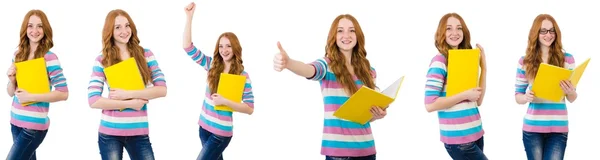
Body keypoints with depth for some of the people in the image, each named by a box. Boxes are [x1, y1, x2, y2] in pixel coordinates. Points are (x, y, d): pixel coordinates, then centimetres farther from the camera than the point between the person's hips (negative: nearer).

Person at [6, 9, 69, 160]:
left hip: (34, 125, -6)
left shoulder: (49, 57, -11)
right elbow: (11, 93, 15)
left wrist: (31, 97, -19)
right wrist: (12, 80, -7)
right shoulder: (18, 55, 7)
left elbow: (63, 93, -16)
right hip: (16, 121, 6)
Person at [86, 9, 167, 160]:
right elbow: (93, 101, -8)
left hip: (139, 133, 1)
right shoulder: (102, 61, 0)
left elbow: (162, 89, -4)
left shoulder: (145, 55, 4)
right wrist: (131, 103, -13)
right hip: (110, 133, -1)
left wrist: (128, 94, -14)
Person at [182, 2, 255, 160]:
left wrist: (224, 101, -21)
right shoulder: (212, 65, 2)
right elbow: (188, 47, -3)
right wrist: (189, 17, -11)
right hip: (204, 126, 5)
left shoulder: (242, 76, -9)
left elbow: (249, 108, -11)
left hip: (221, 132, -5)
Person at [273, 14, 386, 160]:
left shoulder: (369, 71, 9)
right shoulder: (328, 65, -4)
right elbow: (311, 70, -27)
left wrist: (379, 114, -8)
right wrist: (288, 63, -47)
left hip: (365, 147, 4)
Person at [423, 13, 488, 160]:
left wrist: (483, 67, 5)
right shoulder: (439, 62, -11)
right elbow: (430, 105, -19)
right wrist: (465, 95, -18)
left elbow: (478, 100, 9)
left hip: (476, 133, 7)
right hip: (457, 138, -7)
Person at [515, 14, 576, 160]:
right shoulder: (525, 61, 3)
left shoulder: (567, 58, 4)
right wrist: (526, 97, -16)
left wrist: (570, 92, -16)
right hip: (532, 127, 0)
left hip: (558, 127, 0)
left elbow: (572, 99, 7)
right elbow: (518, 96, 7)